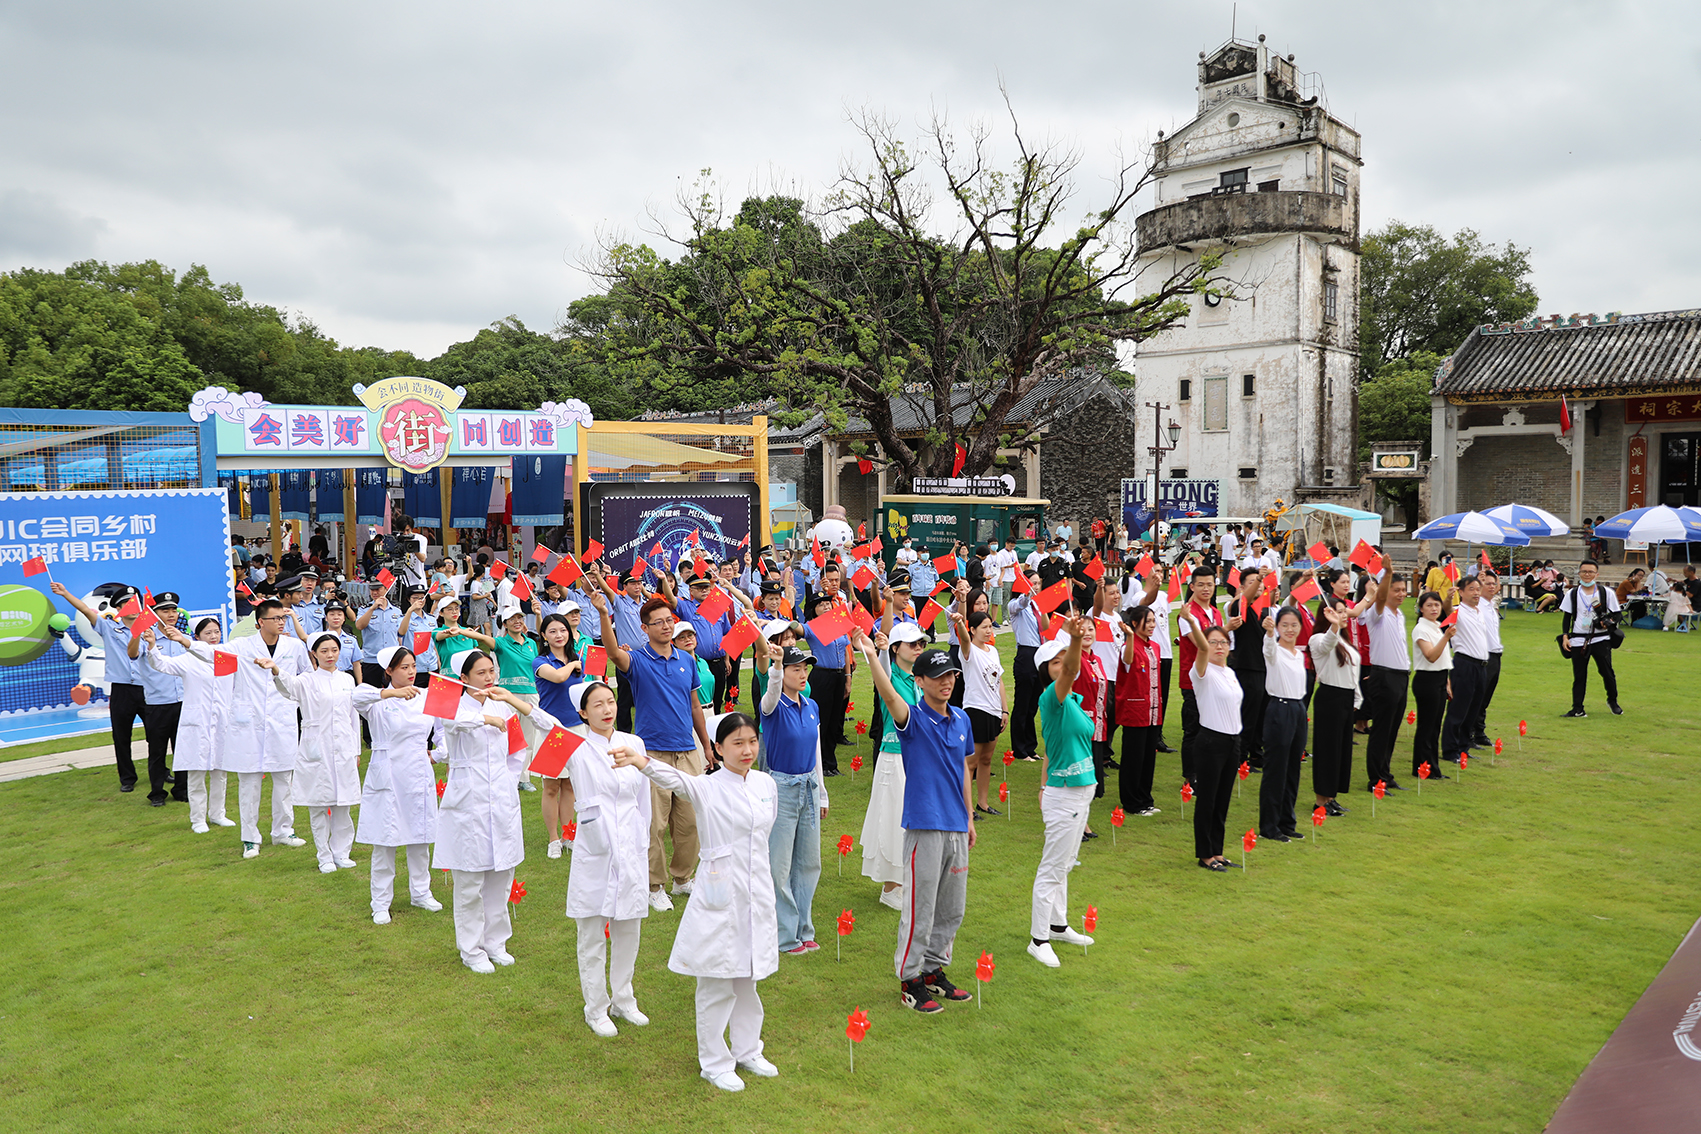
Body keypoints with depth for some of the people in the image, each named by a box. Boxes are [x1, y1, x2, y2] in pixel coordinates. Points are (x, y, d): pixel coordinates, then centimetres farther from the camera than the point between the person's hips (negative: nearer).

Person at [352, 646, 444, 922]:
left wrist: (436, 754, 11)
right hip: (387, 779, -4)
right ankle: (381, 904, 14)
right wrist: (392, 693, -44)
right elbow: (357, 696, -32)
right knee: (384, 843, 1)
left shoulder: (427, 697, 6)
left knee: (420, 839, 13)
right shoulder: (379, 701, -8)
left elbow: (447, 729, 21)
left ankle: (420, 892, 30)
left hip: (419, 776, 4)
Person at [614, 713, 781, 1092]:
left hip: (757, 896, 5)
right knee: (716, 986, 5)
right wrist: (642, 761, -52)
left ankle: (747, 1051, 38)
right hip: (721, 895, -5)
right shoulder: (708, 787, -13)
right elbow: (674, 779, -33)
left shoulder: (766, 784, 3)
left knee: (747, 980, 20)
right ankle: (715, 1063, 22)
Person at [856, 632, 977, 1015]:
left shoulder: (961, 719, 9)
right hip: (924, 826, -6)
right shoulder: (913, 718, -10)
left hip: (956, 828, 6)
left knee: (951, 909, 15)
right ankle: (910, 979, 15)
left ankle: (934, 969, 30)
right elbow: (889, 696, -31)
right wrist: (870, 655, -46)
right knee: (920, 908, 1)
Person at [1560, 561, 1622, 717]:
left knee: (1607, 672, -1)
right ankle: (1577, 709, 6)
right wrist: (1565, 636, 1)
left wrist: (1609, 622, -15)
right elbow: (1566, 616, 10)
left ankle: (1612, 701, 24)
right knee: (1579, 675, 2)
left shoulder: (1607, 593, 3)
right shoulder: (1572, 594, 6)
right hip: (1578, 640, 1)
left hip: (1601, 640, -1)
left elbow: (1615, 615, 7)